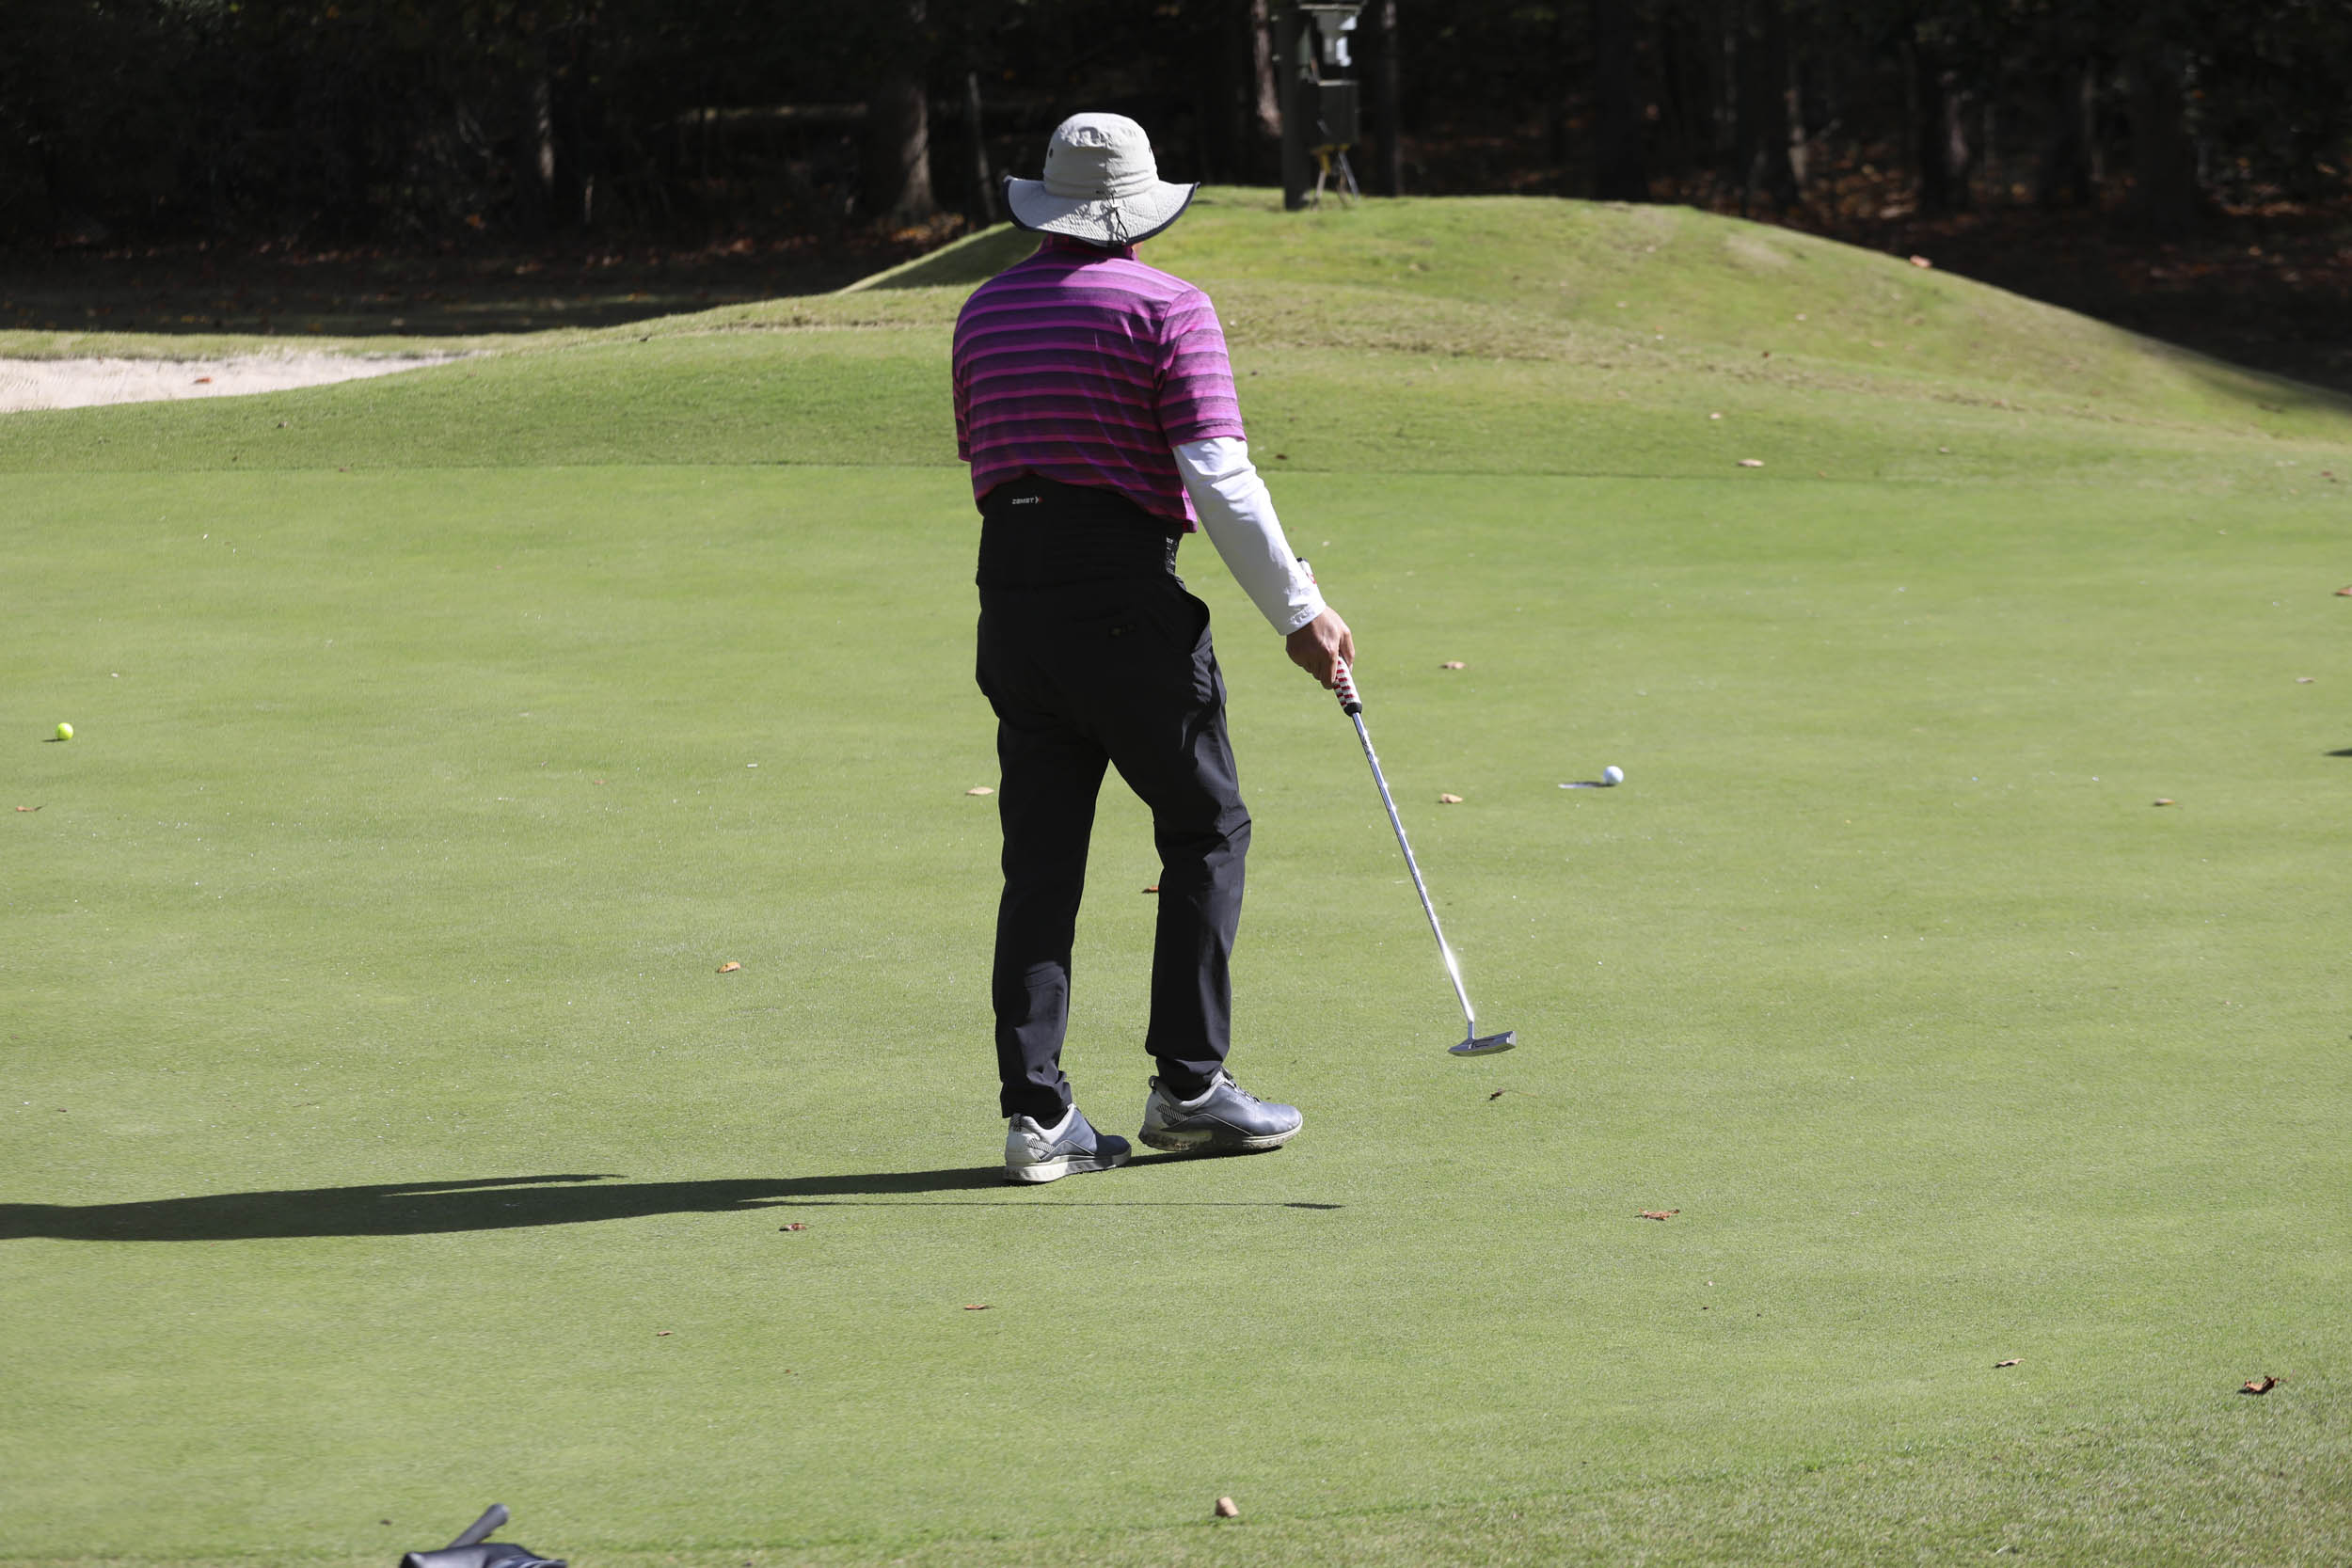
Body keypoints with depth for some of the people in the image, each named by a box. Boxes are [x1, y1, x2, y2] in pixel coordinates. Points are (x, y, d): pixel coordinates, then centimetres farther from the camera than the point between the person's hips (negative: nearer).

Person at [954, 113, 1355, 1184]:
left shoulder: (985, 311, 12)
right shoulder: (1168, 310, -6)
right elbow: (1219, 479, -14)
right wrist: (1300, 612, -10)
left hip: (1010, 588, 5)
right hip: (1126, 593, -5)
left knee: (1041, 856, 6)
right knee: (1204, 827, 9)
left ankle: (1034, 1108, -1)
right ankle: (1188, 1084, 8)